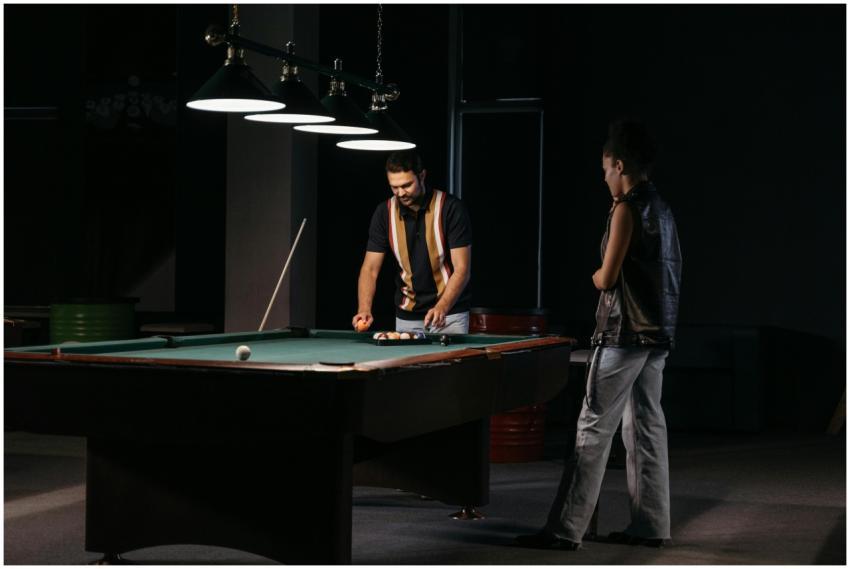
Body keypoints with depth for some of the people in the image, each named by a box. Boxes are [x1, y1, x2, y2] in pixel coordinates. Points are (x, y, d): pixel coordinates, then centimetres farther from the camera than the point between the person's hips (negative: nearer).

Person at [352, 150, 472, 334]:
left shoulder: (451, 208, -14)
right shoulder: (384, 212, -4)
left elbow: (461, 269, -16)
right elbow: (370, 268, -4)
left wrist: (441, 308, -32)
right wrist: (364, 309, -22)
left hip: (449, 313, -3)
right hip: (406, 317, 3)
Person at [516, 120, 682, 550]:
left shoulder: (628, 209, -12)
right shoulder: (662, 209, 15)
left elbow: (607, 277, -13)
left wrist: (596, 276, 8)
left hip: (625, 334, -9)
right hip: (657, 334, 9)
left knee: (594, 429, -8)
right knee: (646, 426, 11)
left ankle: (565, 529, -7)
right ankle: (650, 525, 15)